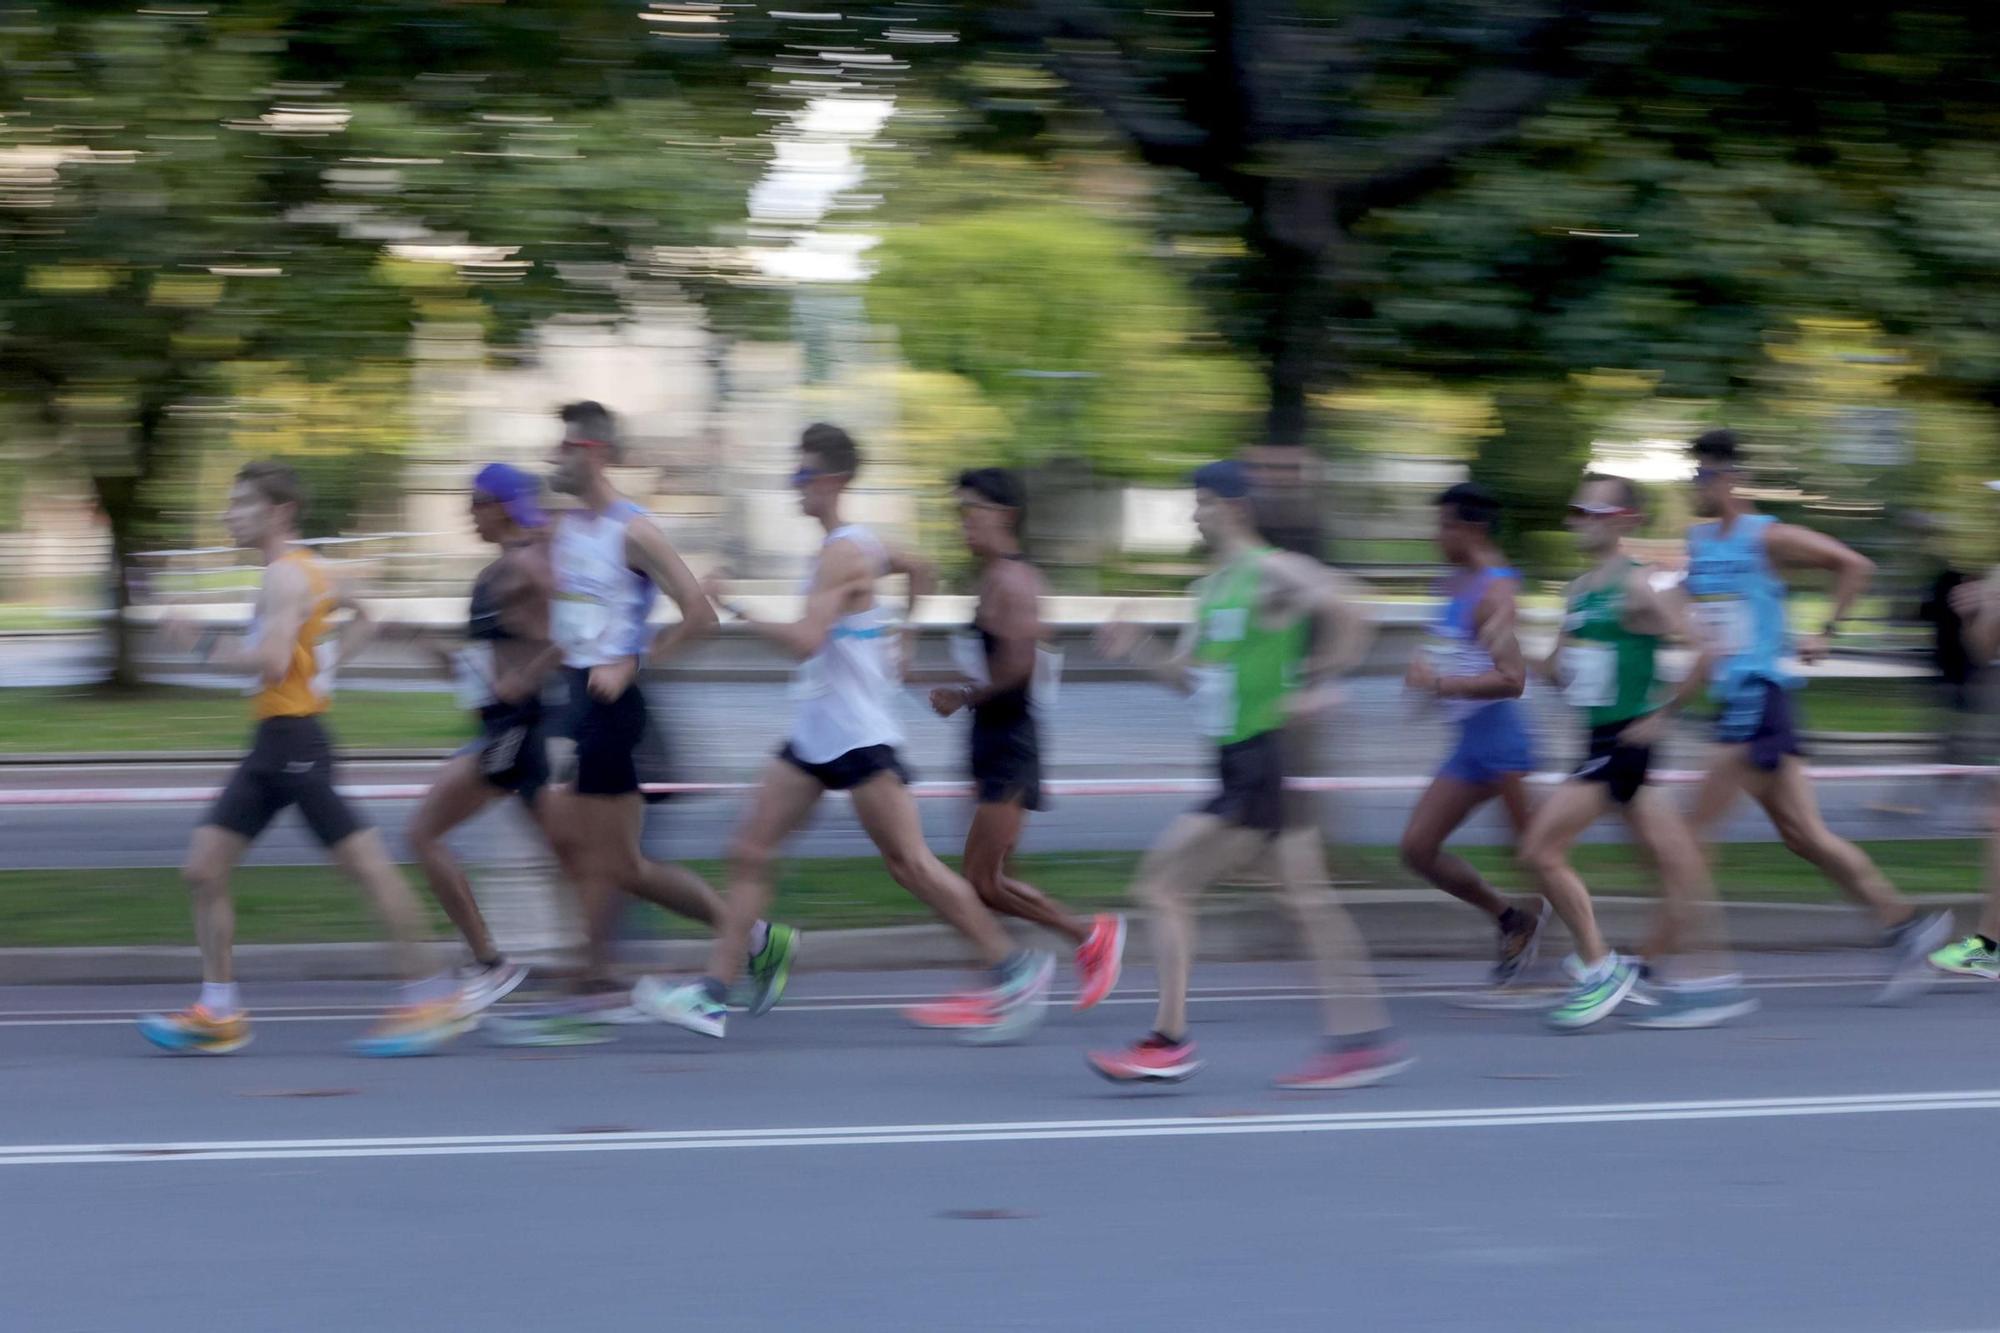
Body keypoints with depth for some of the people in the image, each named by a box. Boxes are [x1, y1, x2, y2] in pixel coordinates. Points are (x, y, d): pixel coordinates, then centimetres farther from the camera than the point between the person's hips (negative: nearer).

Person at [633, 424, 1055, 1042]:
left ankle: (1015, 969, 7)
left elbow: (806, 640, -28)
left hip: (859, 736, -10)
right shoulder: (855, 545, 13)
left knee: (909, 862, -3)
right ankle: (712, 995, 0)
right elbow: (919, 571, 31)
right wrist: (899, 635, 30)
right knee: (749, 853, 2)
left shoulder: (842, 554, -17)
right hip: (815, 735, 10)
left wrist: (737, 609, -21)